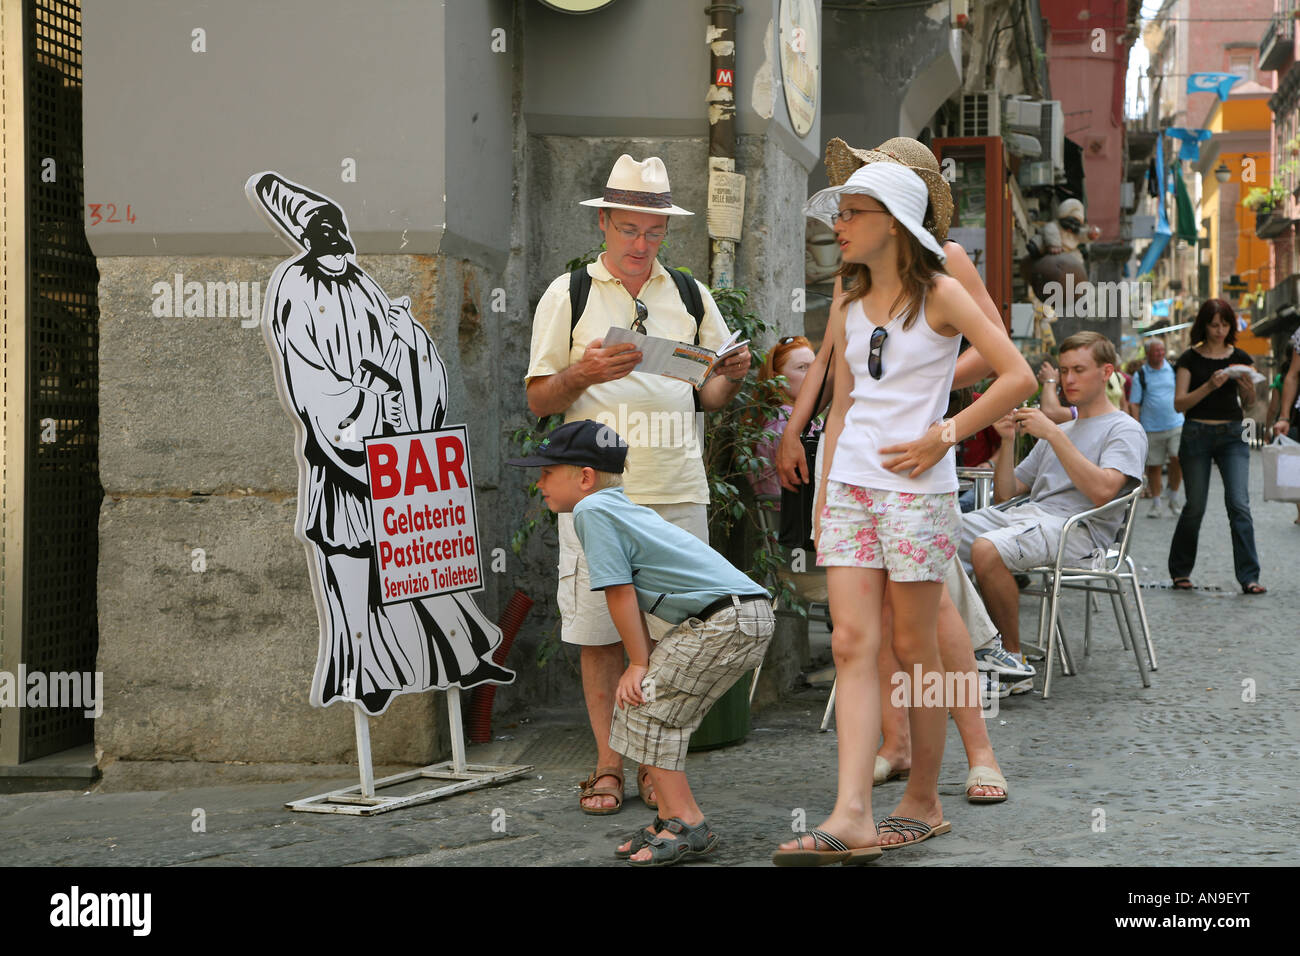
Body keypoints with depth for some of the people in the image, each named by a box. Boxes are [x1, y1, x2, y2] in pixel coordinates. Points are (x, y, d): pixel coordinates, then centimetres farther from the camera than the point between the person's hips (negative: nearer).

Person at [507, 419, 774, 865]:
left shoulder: (592, 511, -8)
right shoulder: (624, 508, 21)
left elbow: (620, 593, -8)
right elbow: (635, 594, 19)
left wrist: (639, 665, -1)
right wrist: (644, 663, 13)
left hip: (728, 621, -10)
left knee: (646, 706, -4)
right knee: (658, 709, 15)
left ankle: (688, 824, -1)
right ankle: (672, 819, 20)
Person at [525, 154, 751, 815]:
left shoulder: (690, 296, 14)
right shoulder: (568, 294, 7)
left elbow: (709, 398, 19)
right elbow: (538, 400, 5)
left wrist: (730, 377, -4)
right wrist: (583, 374, -14)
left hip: (677, 488, 2)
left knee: (672, 630, 1)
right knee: (599, 631, -1)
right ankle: (608, 765, 9)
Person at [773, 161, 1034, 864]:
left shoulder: (939, 295, -3)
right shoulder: (848, 309, 13)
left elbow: (1018, 376, -7)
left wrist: (944, 436, -10)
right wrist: (823, 498, 13)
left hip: (917, 488, -5)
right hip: (851, 486, 5)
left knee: (913, 648, 2)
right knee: (852, 645, -6)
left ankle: (923, 801, 16)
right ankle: (852, 816, -11)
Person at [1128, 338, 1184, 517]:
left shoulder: (1173, 369, 8)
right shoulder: (1140, 375, 1)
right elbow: (1134, 404, 0)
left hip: (1175, 424, 1)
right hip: (1151, 428, -1)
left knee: (1178, 458, -15)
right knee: (1153, 466, 4)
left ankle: (1172, 496, 5)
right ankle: (1156, 503, 17)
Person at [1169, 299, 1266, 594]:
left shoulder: (1239, 358, 6)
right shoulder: (1191, 359, 0)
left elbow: (1248, 404, 10)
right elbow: (1179, 403, -6)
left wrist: (1248, 387, -12)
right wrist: (1210, 385, -20)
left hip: (1232, 436, 2)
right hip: (1197, 434, -1)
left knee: (1239, 503, -11)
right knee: (1195, 506, 2)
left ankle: (1249, 577, -11)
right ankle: (1180, 571, 20)